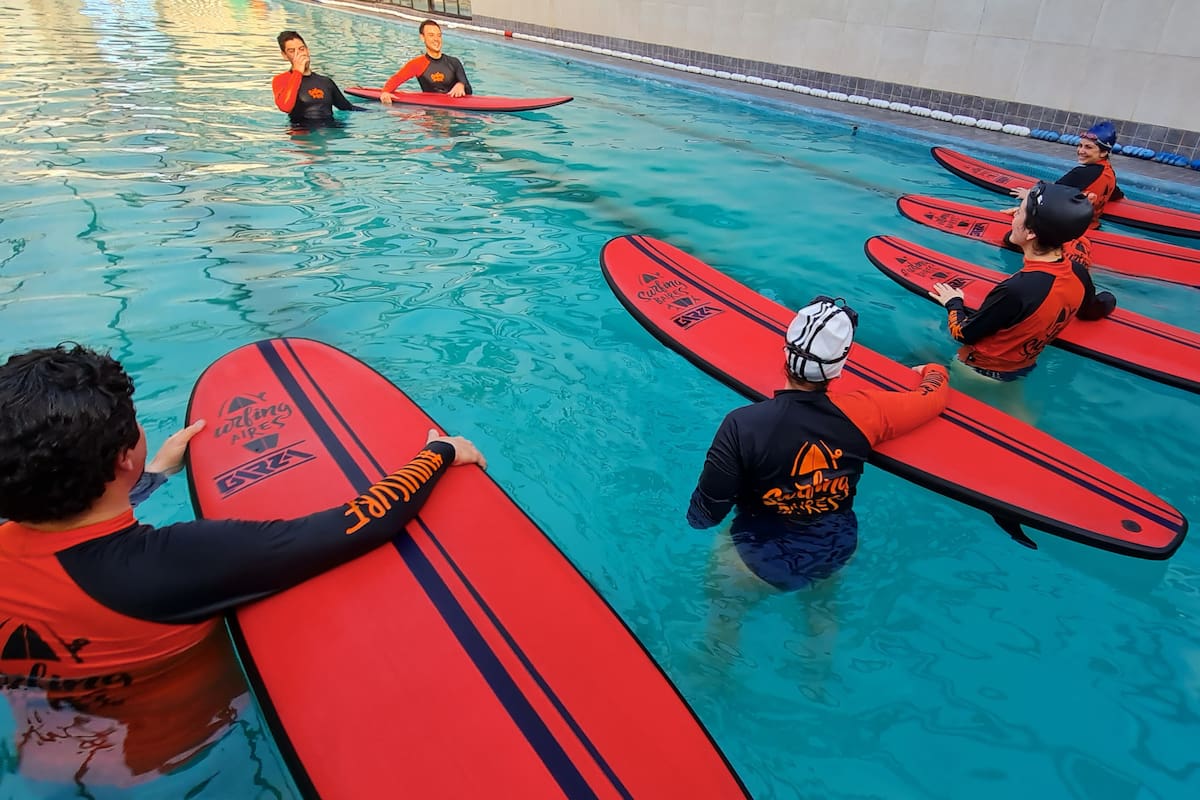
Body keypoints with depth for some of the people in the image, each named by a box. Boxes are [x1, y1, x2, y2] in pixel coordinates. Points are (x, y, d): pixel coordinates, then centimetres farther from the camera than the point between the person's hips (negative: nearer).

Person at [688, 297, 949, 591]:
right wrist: (932, 370, 23)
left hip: (765, 565, -3)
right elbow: (934, 393, -1)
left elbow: (701, 518, -24)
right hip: (838, 557, 4)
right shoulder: (864, 412, -21)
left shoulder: (742, 426, -31)